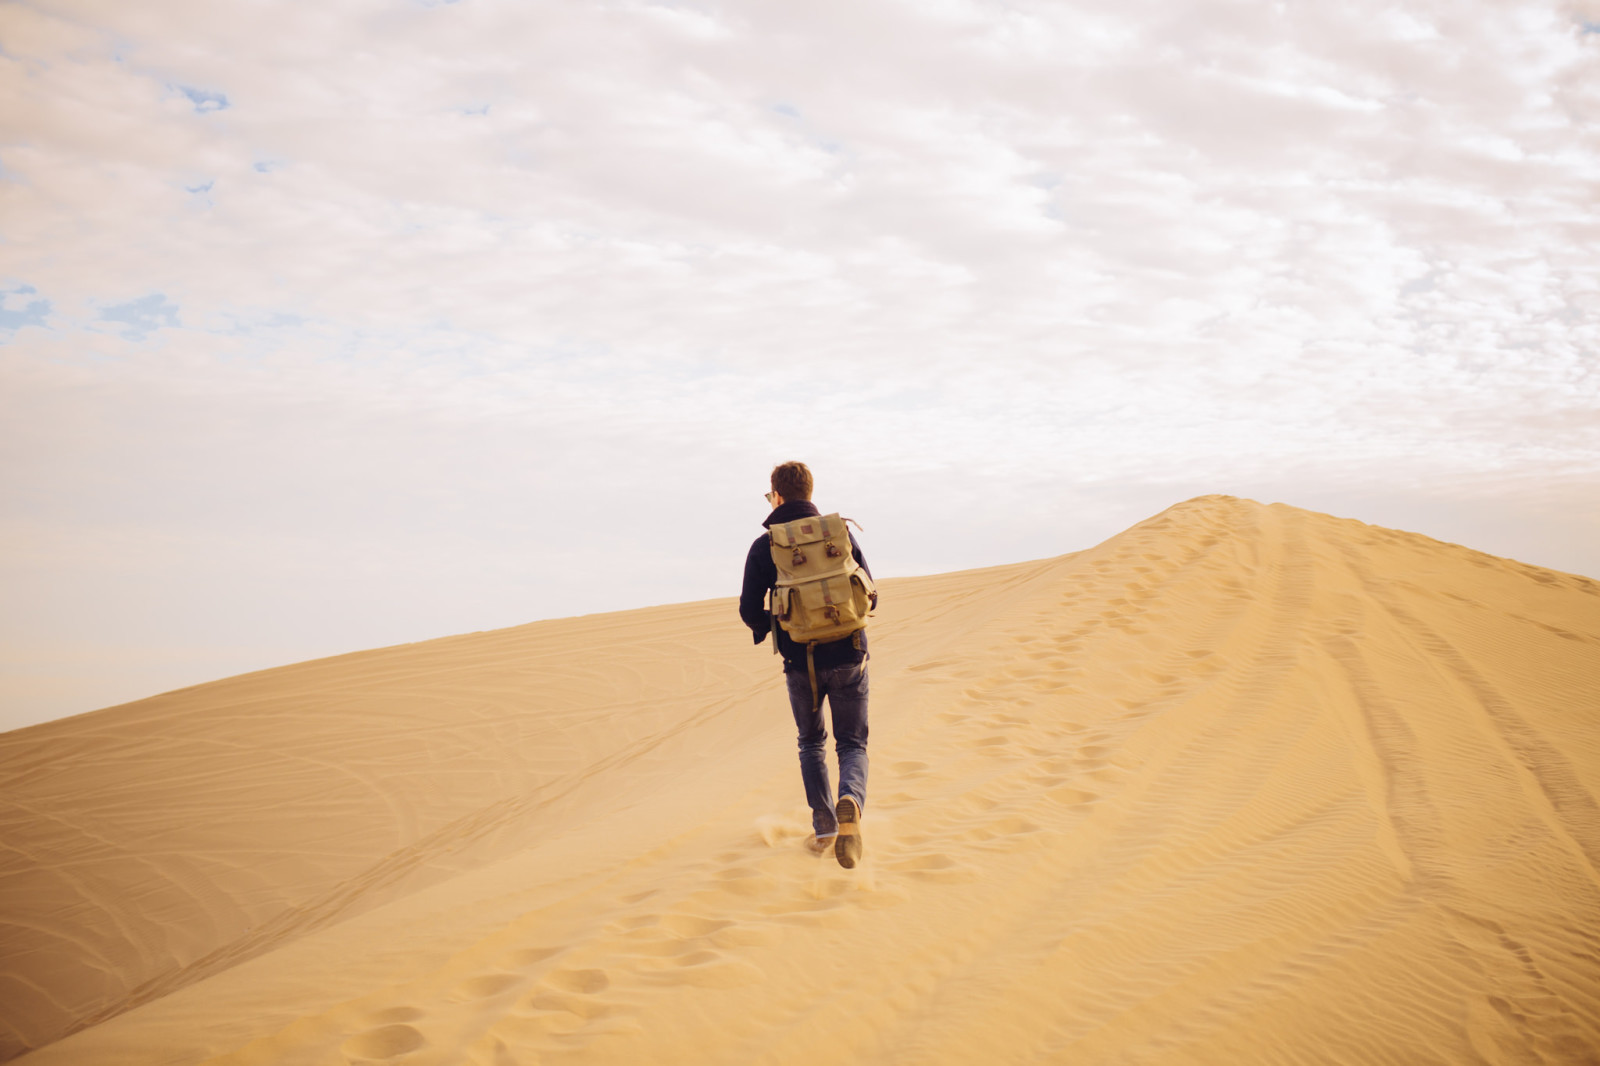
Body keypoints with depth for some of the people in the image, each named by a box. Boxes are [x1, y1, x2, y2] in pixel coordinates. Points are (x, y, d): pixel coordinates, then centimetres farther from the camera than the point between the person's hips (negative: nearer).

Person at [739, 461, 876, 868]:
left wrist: (767, 626, 17)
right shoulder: (840, 533, 2)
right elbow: (869, 597, 3)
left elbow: (750, 611, -6)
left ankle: (824, 829, 15)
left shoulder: (764, 547, -3)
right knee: (852, 745, 10)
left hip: (801, 662, 0)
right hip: (848, 658, 0)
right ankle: (850, 802, -20)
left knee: (812, 745, 21)